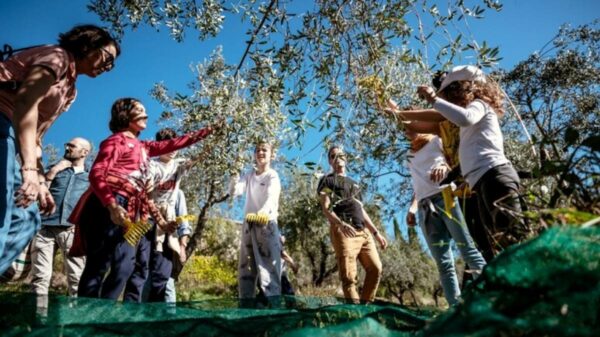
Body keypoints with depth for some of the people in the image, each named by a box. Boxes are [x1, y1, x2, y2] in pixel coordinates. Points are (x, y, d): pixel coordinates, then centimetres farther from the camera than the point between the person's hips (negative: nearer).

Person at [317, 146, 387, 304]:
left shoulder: (354, 183, 30)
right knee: (349, 276, -10)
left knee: (376, 268, 3)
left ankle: (365, 304, 13)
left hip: (363, 231, 7)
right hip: (343, 231, -7)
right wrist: (341, 224, -24)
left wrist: (376, 233, 20)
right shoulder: (327, 180, 9)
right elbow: (326, 208, -5)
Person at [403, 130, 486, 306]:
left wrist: (444, 165, -22)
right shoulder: (410, 156, 28)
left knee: (470, 251, -11)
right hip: (425, 208, 4)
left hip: (446, 197, -4)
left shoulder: (437, 141, 13)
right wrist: (412, 209, 16)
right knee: (443, 263, -3)